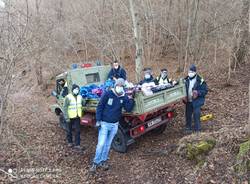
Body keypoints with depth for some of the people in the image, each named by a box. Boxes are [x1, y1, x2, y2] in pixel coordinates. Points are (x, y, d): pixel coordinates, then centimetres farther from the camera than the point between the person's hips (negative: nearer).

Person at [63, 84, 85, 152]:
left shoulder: (80, 97, 2)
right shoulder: (68, 97, -13)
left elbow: (83, 103, 20)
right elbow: (65, 107, -14)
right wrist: (66, 117, -16)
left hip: (77, 117, 3)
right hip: (70, 117, -3)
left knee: (77, 131, 0)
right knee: (69, 130, 14)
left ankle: (77, 145, 7)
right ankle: (70, 142, 33)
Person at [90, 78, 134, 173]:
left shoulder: (124, 97, 0)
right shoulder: (107, 94, -11)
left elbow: (128, 109, -6)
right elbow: (99, 107, -8)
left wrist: (131, 99, -18)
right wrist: (98, 120, -11)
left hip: (115, 125, 4)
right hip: (104, 123, -4)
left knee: (108, 144, 14)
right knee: (101, 144, -5)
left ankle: (103, 161, 29)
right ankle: (95, 163, 11)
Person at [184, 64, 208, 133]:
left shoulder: (200, 81, -10)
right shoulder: (186, 80, 3)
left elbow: (205, 91, -6)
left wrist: (198, 92, -23)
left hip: (197, 101, -4)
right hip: (188, 101, 4)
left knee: (196, 114, -4)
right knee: (188, 115, 12)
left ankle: (197, 129, 12)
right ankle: (188, 128, 28)